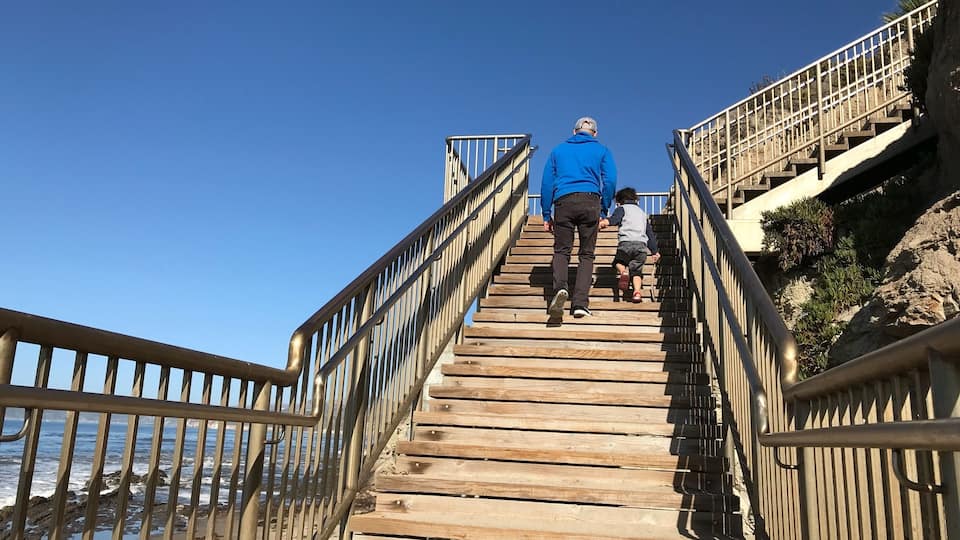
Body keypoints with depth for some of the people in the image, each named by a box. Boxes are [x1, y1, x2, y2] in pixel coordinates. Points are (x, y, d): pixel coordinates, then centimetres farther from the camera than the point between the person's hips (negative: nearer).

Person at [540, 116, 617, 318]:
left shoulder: (559, 150, 21)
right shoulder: (601, 150, 17)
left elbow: (546, 182, 15)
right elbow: (610, 181, 5)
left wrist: (546, 215, 16)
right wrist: (603, 212, 10)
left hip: (563, 202, 1)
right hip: (590, 201, 0)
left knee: (561, 250, 7)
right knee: (586, 254, 5)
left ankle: (560, 287, -21)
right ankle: (580, 303, -5)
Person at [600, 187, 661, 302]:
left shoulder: (622, 208, 16)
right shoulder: (643, 213, 32)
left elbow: (615, 218, -9)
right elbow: (650, 233, 30)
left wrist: (606, 221, -29)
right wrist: (655, 251, 33)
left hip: (626, 242, -3)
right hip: (642, 245, 4)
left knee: (618, 262, 21)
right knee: (636, 271, 8)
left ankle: (623, 271, -11)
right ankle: (637, 291, -18)